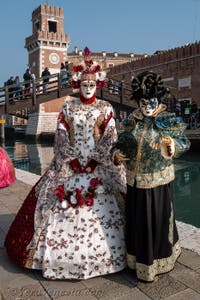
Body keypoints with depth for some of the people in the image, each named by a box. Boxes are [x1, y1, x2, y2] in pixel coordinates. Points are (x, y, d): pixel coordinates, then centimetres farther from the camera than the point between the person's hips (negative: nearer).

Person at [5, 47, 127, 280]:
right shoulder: (67, 107, 6)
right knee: (64, 211, 2)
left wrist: (93, 158, -13)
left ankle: (101, 254, 16)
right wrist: (76, 159, -9)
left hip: (99, 165, 0)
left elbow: (110, 138, -2)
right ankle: (60, 253, 20)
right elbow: (61, 137, 1)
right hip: (69, 164, 1)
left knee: (102, 209, -2)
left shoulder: (105, 108, 5)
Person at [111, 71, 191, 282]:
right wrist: (117, 153, -9)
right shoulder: (132, 121, 3)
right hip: (135, 180, 3)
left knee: (159, 220, 9)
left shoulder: (169, 121, -5)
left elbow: (184, 143, -3)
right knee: (137, 221, 14)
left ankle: (158, 261, 32)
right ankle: (140, 259, 35)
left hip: (158, 181, -3)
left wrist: (172, 144, -24)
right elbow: (122, 143, 11)